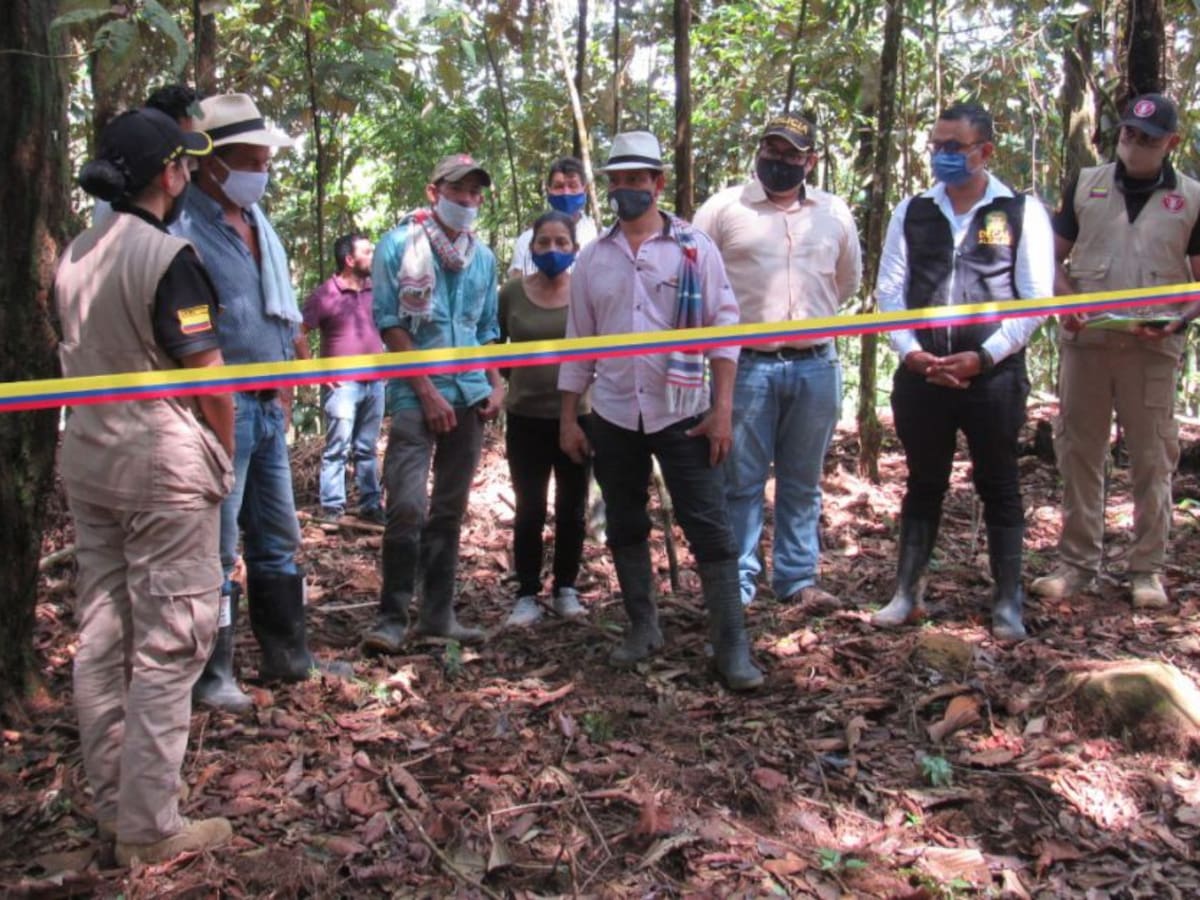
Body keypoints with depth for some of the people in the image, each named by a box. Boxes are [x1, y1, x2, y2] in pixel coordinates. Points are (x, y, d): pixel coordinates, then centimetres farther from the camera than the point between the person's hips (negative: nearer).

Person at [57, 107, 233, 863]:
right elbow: (207, 378, -14)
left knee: (103, 633, 14)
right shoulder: (169, 258, -15)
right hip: (165, 465, -8)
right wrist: (225, 454, 0)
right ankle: (149, 828, 7)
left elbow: (82, 358, 14)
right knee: (167, 643, -1)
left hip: (87, 458, 8)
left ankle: (112, 801, 27)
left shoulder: (76, 256, 9)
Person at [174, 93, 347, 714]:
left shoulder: (258, 221, 14)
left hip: (268, 406, 9)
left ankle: (286, 654, 30)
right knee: (217, 549, -1)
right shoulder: (185, 227, -14)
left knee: (277, 539, 17)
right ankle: (211, 675, 13)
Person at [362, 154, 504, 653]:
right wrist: (428, 391, -10)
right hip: (416, 397, -5)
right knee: (408, 506, -15)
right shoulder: (399, 245, -1)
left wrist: (496, 385, 8)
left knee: (450, 510, 9)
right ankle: (392, 616, -3)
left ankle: (438, 613, 18)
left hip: (470, 397, 5)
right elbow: (389, 324, -5)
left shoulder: (482, 256, 14)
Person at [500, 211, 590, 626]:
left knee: (571, 510, 11)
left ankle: (566, 589, 25)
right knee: (529, 511, 3)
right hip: (526, 419, 0)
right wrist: (510, 381, 5)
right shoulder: (513, 292, -1)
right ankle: (527, 595, 14)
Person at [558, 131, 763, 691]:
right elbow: (578, 342, 11)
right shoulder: (592, 259, 8)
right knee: (625, 528, 12)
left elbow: (723, 327, -4)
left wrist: (722, 408, -11)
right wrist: (568, 419, 8)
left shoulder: (694, 248, -1)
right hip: (613, 417, 4)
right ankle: (643, 628, 27)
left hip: (682, 413, -3)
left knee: (709, 530, -4)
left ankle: (732, 647, 1)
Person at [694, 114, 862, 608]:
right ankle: (736, 583, 11)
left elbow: (849, 279, 24)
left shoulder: (835, 212, 10)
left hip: (815, 366, 3)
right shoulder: (724, 207, -1)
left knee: (803, 483, 12)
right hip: (746, 364, -3)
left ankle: (797, 578, 22)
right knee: (742, 481, 2)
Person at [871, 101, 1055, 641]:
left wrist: (983, 356, -13)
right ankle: (907, 595, 23)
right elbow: (889, 291, 5)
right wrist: (911, 352, -9)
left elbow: (1035, 299, -4)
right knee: (922, 485, 13)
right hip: (921, 374, 3)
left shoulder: (1022, 212, -1)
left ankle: (1007, 605, 19)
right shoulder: (912, 212, 7)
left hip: (993, 375, -2)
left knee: (999, 489, 8)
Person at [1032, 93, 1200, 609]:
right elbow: (1051, 257, 11)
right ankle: (1077, 562, 15)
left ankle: (1148, 570, 14)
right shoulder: (1086, 185, 10)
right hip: (1085, 340, 1)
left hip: (1152, 347, -1)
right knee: (1078, 450, 5)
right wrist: (1065, 300, -8)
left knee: (1153, 458, 3)